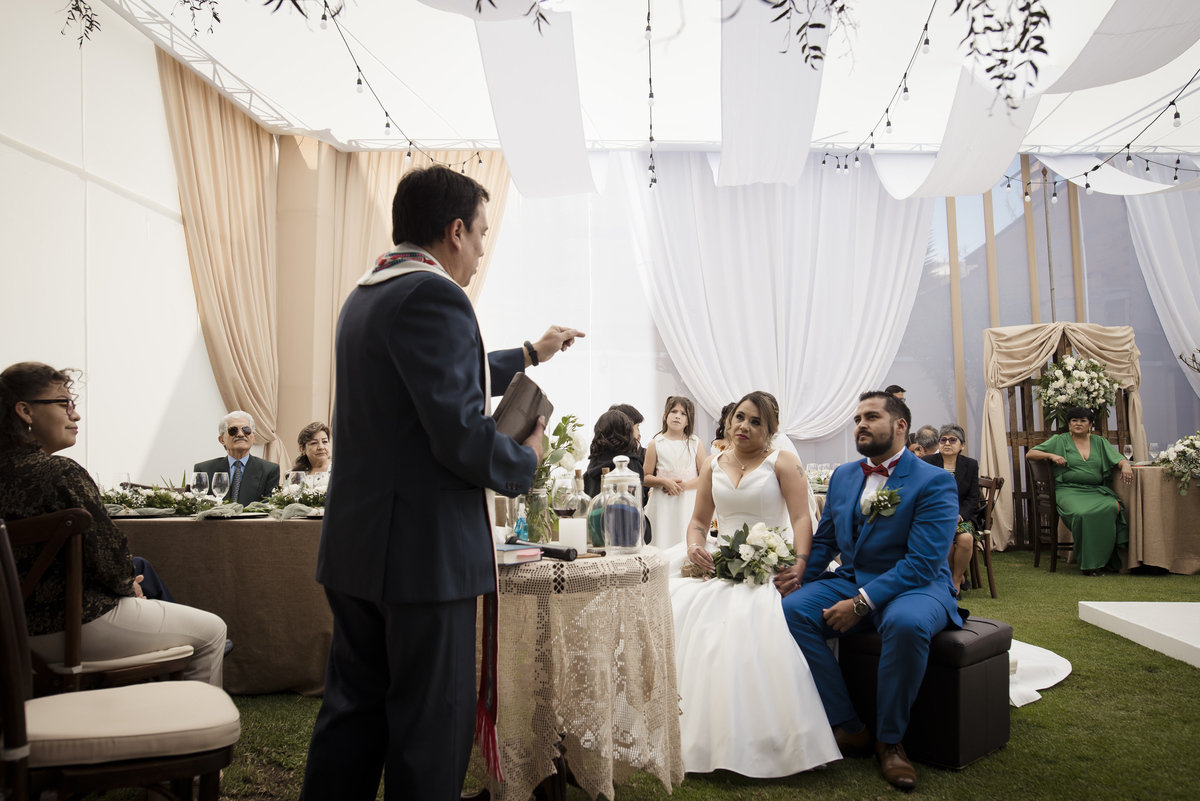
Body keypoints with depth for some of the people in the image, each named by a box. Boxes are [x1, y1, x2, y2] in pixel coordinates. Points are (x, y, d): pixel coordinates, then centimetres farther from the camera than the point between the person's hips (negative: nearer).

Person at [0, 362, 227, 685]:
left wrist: (125, 581, 11)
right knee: (212, 629, 7)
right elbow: (104, 556, -21)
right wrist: (127, 585, 1)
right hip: (77, 625, -9)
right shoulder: (62, 474, -22)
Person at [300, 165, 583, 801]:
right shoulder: (433, 296, -17)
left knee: (354, 708, 17)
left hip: (355, 546, 10)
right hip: (426, 551, -9)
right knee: (431, 725, 4)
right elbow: (462, 434, -24)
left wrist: (530, 354, 36)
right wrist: (525, 460, -4)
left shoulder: (366, 295, 15)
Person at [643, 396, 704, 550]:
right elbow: (646, 478, 5)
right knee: (663, 543, -5)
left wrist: (683, 486, -12)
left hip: (689, 503, 0)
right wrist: (664, 482, -12)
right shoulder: (656, 444, 5)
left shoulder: (695, 443, 6)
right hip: (663, 504, 0)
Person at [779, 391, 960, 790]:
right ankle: (847, 727, -11)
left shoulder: (935, 482, -10)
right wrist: (801, 573, -5)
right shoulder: (843, 476, 10)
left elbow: (922, 562, -19)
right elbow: (824, 539, 17)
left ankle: (890, 739, -15)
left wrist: (862, 603, -26)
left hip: (915, 587, -5)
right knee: (792, 609, -21)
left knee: (907, 622, -39)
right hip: (850, 580, 6)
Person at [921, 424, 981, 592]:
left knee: (966, 538, -32)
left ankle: (956, 579, -9)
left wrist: (958, 515, -15)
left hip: (962, 516, 1)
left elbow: (973, 499, 4)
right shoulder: (927, 462, 5)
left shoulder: (971, 465, 9)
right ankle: (959, 577, -4)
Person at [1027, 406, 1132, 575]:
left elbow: (1119, 459, 13)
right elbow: (1031, 454, 10)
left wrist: (1125, 465, -11)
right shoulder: (1060, 440, 13)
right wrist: (1052, 455, -7)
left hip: (1097, 490, 3)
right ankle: (1088, 563, -22)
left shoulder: (1100, 442, 20)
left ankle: (1107, 558, -17)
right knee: (1082, 513, -36)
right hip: (1070, 490, -3)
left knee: (1114, 507, -30)